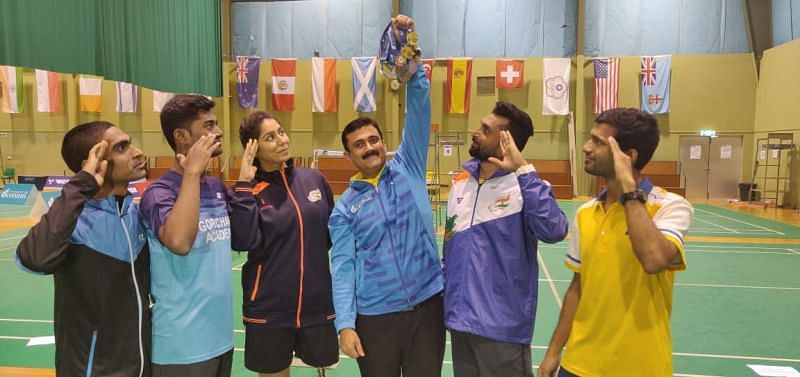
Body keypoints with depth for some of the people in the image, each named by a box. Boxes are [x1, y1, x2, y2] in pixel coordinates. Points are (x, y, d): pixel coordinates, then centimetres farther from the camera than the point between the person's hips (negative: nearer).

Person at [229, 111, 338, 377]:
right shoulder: (249, 191, -6)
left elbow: (333, 231, 14)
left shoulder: (314, 179, 2)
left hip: (317, 303, 3)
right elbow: (243, 242, -22)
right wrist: (244, 185, -20)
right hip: (269, 308, -2)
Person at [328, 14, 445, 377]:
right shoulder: (344, 207, 1)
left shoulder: (408, 168, 2)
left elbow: (419, 111, -7)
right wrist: (345, 324, -13)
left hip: (427, 305, 1)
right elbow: (343, 266, -4)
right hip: (375, 316, 0)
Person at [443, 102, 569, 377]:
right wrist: (441, 292, 15)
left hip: (501, 325, -6)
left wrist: (524, 170, -29)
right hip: (460, 318, 6)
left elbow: (553, 231, -31)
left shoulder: (524, 184, -13)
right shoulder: (461, 179, 4)